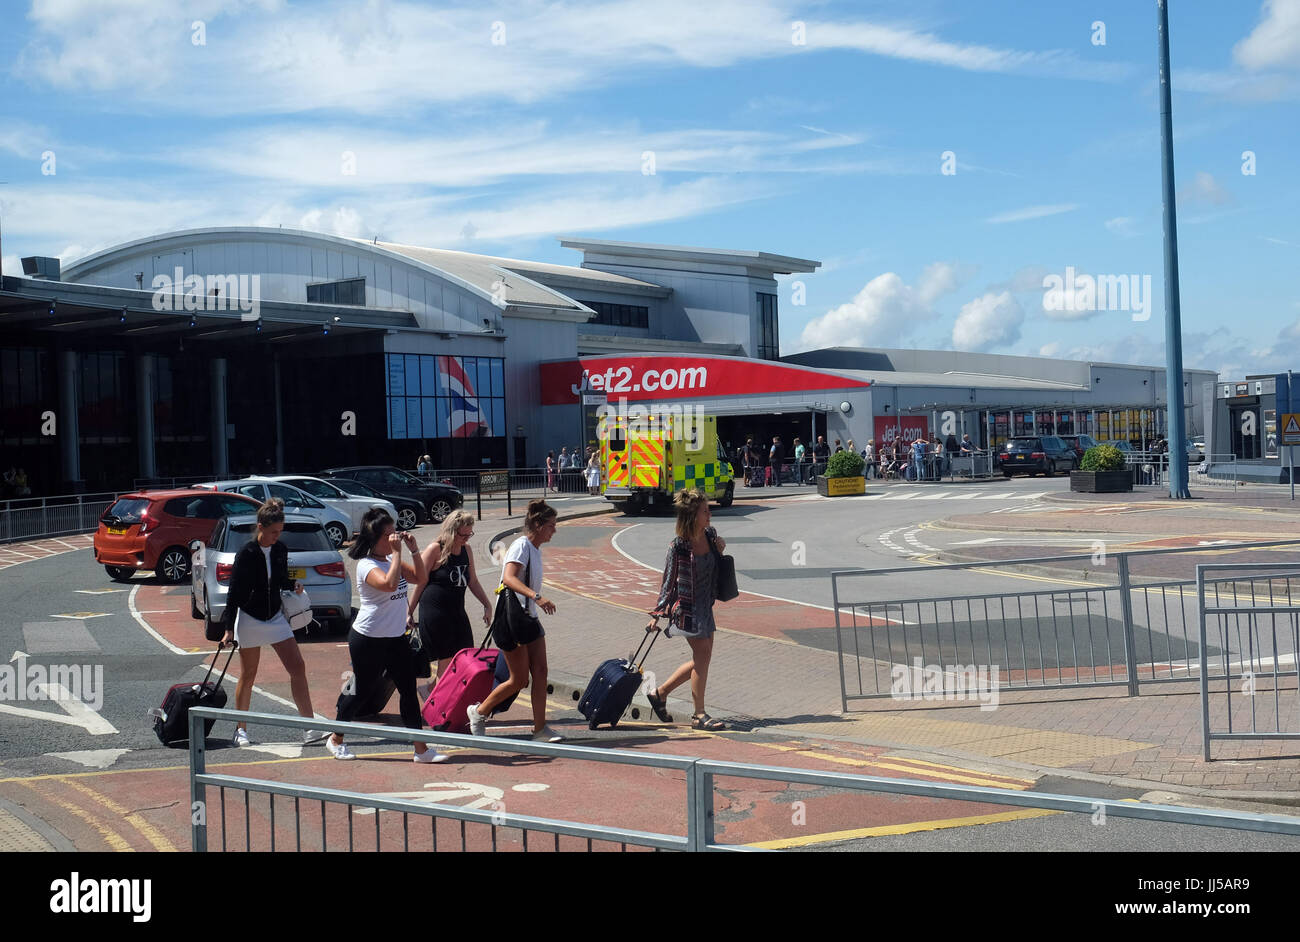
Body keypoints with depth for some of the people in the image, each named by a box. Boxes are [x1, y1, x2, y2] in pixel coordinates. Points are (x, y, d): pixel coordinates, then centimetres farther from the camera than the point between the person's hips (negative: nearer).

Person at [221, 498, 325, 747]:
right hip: (249, 619, -5)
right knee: (248, 675, 5)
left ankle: (309, 728, -1)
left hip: (275, 617, 5)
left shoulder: (281, 550, 0)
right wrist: (229, 629, -14)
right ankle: (241, 730, 19)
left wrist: (293, 585, -7)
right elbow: (234, 593, -12)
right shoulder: (246, 554, -15)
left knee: (298, 668, -3)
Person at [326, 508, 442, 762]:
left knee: (409, 690, 2)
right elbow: (389, 584, -35)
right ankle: (336, 740, 25)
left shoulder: (393, 560, 9)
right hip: (368, 639, -7)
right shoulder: (367, 565, -16)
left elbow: (420, 578, 10)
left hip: (396, 637, 7)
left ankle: (421, 749, 3)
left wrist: (414, 550, -1)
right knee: (361, 692, 4)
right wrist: (396, 552, -28)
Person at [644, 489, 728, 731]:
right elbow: (669, 581, -10)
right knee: (702, 656, -8)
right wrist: (657, 614, -11)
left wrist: (720, 547, -1)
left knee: (703, 658, 11)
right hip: (686, 606, -8)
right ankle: (699, 715, 1)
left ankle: (660, 692, 25)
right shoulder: (678, 546, -17)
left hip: (705, 606, 8)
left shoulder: (710, 534, 2)